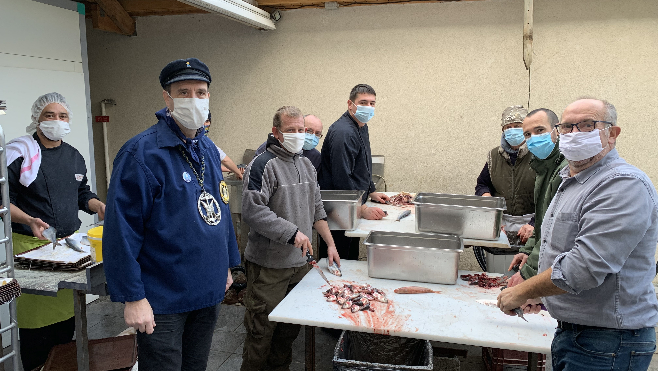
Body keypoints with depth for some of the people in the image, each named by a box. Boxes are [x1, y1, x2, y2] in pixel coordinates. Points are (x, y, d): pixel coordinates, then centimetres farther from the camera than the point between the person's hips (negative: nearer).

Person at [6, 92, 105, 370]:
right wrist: (29, 220, -25)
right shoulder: (20, 153, -7)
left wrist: (99, 206, 3)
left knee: (66, 309, 14)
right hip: (31, 245, -6)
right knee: (34, 315, -3)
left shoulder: (74, 156, 13)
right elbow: (6, 200, -10)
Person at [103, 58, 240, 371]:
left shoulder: (209, 149, 7)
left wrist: (226, 265, 16)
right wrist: (132, 297, -20)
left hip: (208, 290, 7)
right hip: (163, 298, -7)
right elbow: (121, 231, -20)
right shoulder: (141, 152, -18)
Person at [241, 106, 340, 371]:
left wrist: (330, 244, 13)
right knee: (262, 328, 0)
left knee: (291, 326, 15)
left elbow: (316, 209, 19)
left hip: (299, 261, 7)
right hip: (268, 265, -7)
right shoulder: (263, 165, -12)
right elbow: (252, 211, -22)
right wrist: (292, 233, -21)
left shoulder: (306, 165, 13)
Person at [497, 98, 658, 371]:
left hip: (607, 344, -9)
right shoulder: (571, 180, 12)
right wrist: (537, 291, 17)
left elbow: (585, 266, -28)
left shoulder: (624, 185, -21)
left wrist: (522, 292, -17)